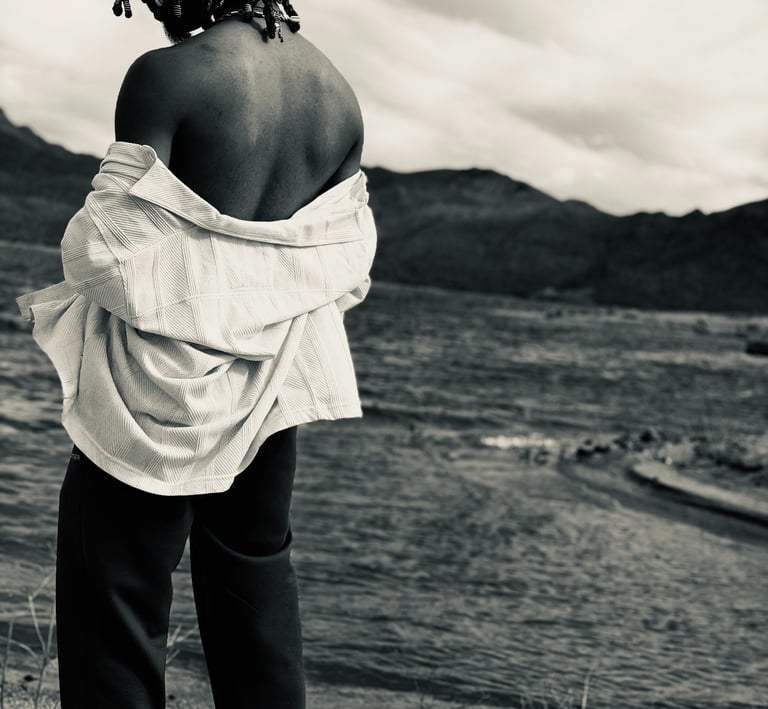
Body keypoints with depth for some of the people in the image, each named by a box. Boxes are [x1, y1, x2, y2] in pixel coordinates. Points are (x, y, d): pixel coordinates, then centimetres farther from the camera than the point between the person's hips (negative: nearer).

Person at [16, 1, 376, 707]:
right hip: (272, 395, 6)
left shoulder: (167, 75, -16)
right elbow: (347, 269, 6)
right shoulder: (340, 95, 3)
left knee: (112, 614, 6)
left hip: (161, 392, -6)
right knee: (258, 583, 21)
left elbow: (113, 253, -17)